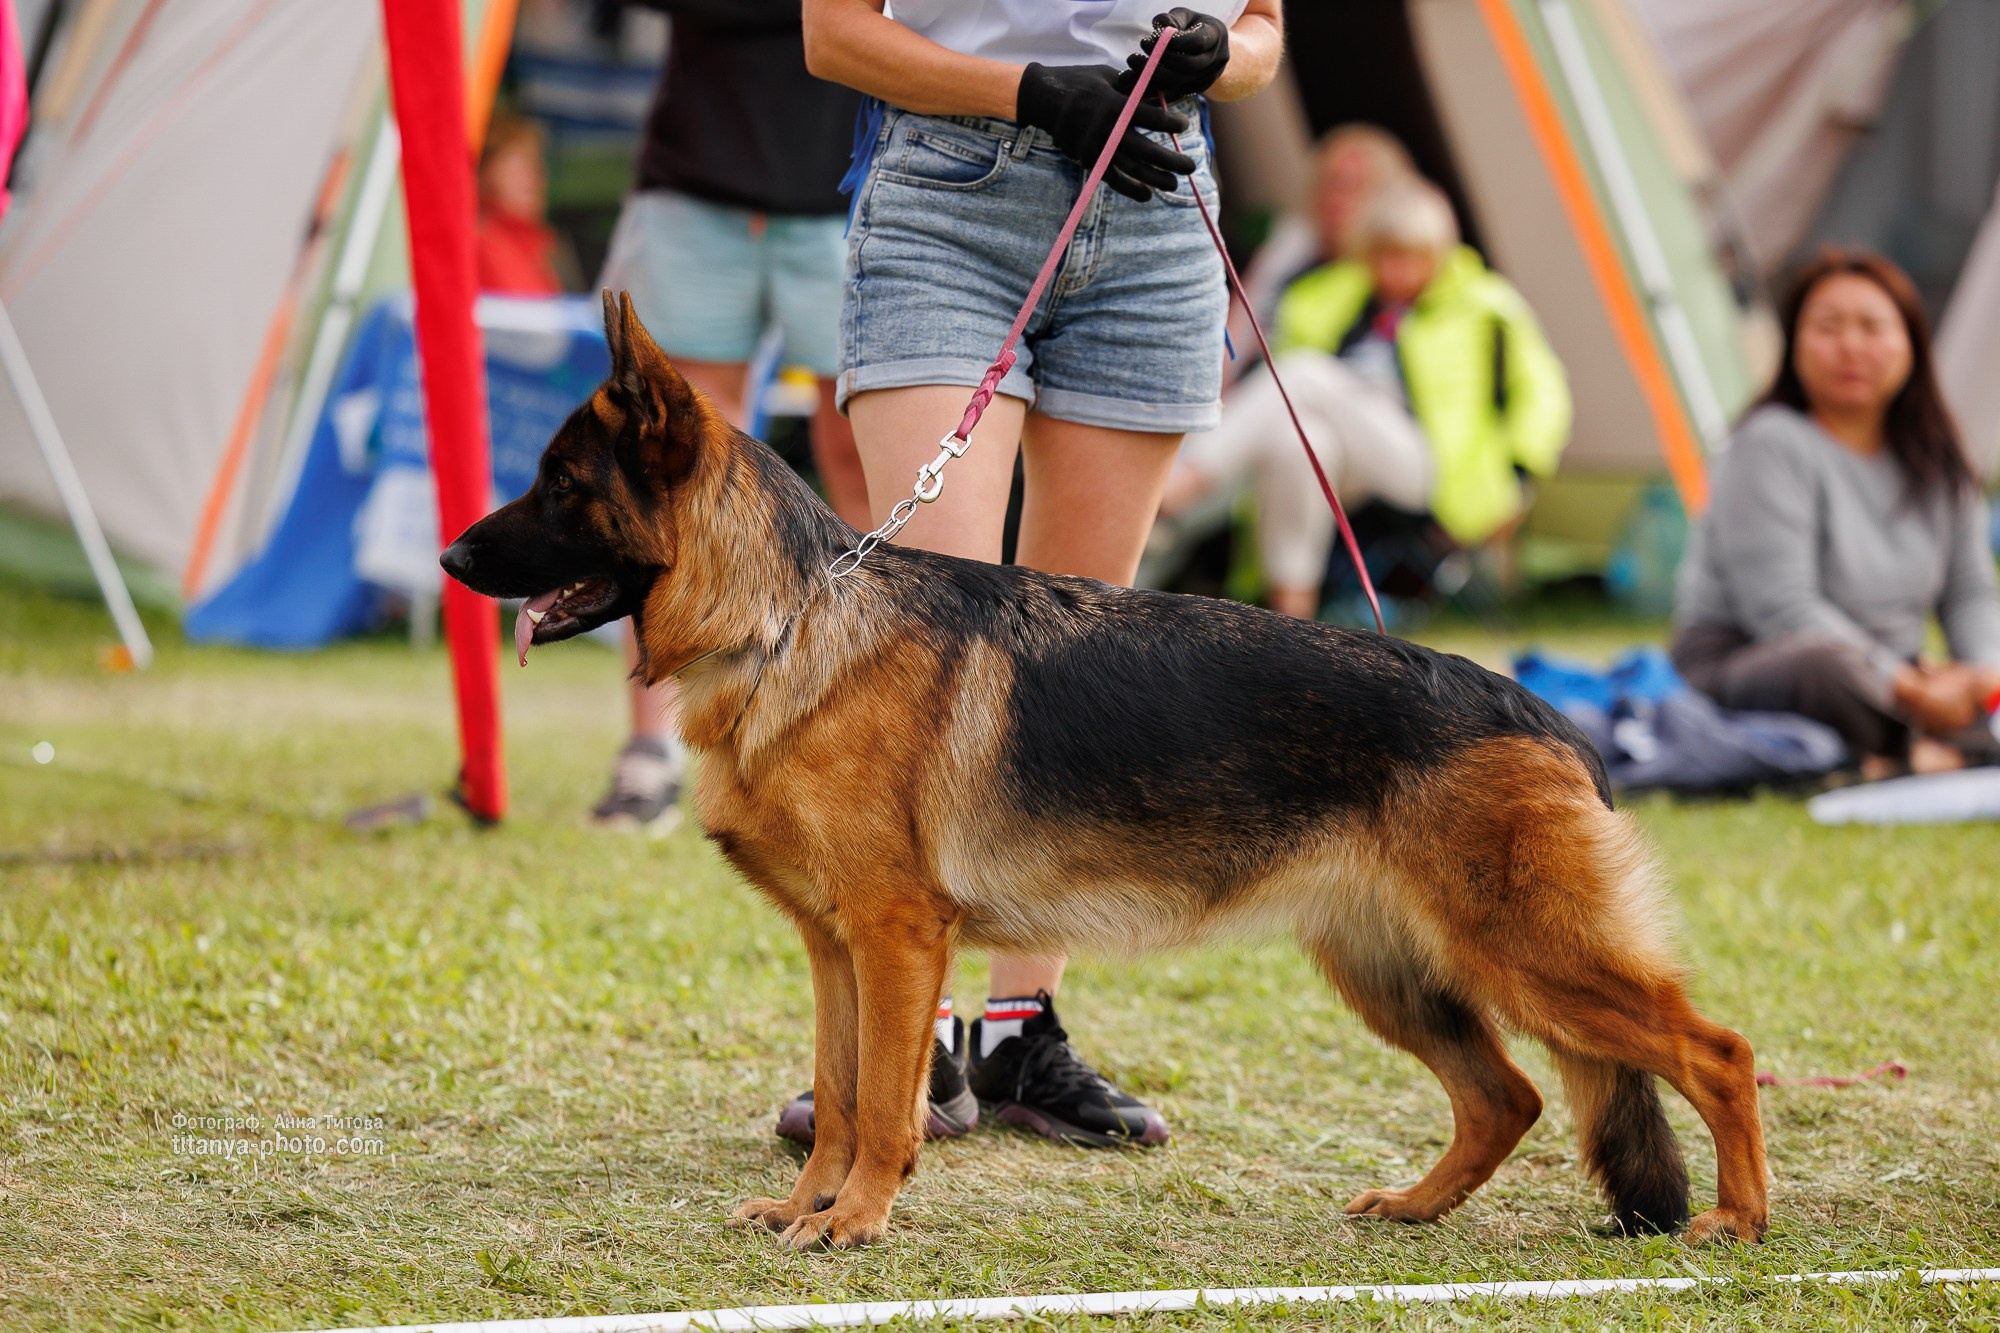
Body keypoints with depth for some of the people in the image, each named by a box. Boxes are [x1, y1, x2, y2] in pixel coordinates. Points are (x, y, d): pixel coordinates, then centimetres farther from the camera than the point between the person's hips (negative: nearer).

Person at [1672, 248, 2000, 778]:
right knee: (1826, 664, -41)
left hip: (1886, 681, 6)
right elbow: (1782, 610, -21)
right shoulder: (1770, 446, -13)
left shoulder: (1936, 460, 9)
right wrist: (1914, 693, -24)